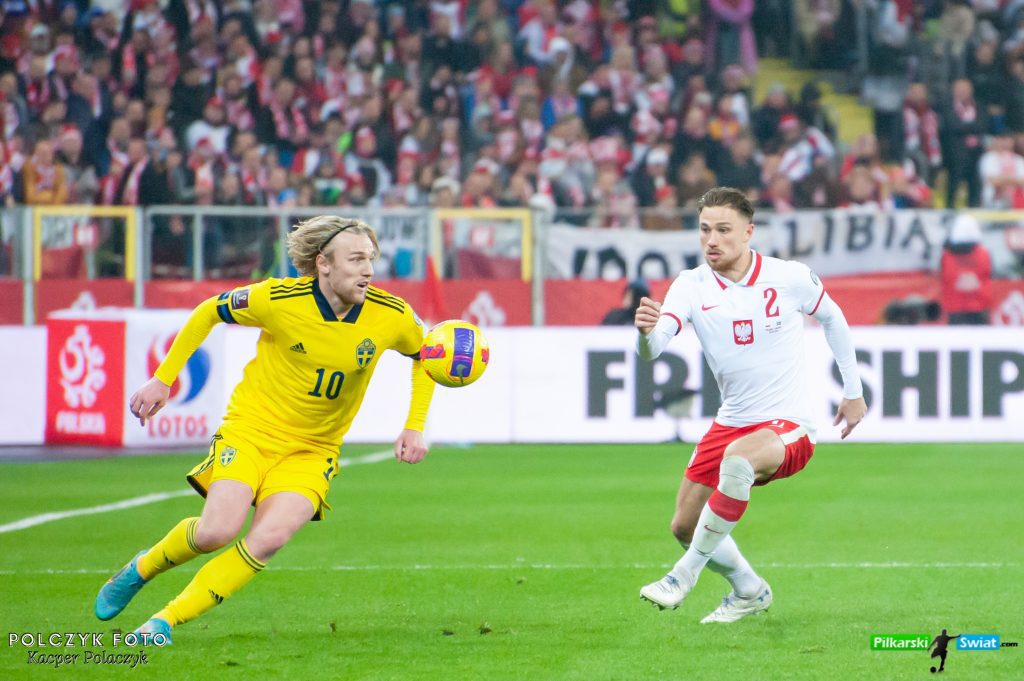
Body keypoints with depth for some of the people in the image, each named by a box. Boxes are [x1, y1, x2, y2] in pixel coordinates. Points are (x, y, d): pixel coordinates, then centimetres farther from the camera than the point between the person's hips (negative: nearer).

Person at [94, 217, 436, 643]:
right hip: (252, 427, -2)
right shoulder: (278, 300, -17)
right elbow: (208, 312, 1)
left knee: (269, 539, -21)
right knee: (217, 531, -21)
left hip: (312, 450, 2)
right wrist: (162, 379, 1)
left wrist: (415, 428, 0)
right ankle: (142, 569, 12)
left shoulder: (391, 316, -11)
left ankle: (167, 620, -10)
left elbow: (424, 354, 11)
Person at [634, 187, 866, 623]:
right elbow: (652, 349, -23)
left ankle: (686, 573, -24)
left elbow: (832, 318, 11)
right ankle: (750, 592, 35)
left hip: (787, 425, -5)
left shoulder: (790, 278, -10)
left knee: (737, 459, -37)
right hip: (731, 422, 5)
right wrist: (646, 332, -48)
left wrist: (853, 391, 15)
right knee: (684, 528, 7)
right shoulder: (692, 286, -7)